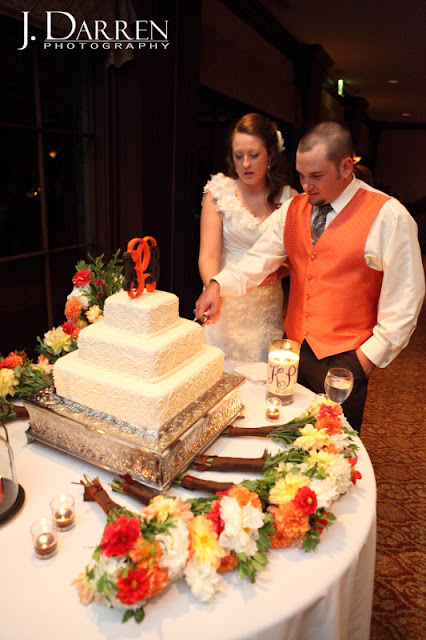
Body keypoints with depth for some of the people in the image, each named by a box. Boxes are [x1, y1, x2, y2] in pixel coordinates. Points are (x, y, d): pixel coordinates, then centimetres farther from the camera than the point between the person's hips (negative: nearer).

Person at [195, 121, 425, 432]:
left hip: (345, 359, -4)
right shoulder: (294, 208, 5)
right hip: (295, 348, 5)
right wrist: (219, 285, -17)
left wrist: (369, 356, -11)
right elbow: (261, 258, 0)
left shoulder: (388, 216, -12)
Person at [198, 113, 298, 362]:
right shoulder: (219, 193, -2)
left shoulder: (289, 198, 1)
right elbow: (208, 256, -11)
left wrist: (278, 270, -13)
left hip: (266, 306, 1)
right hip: (224, 303, -1)